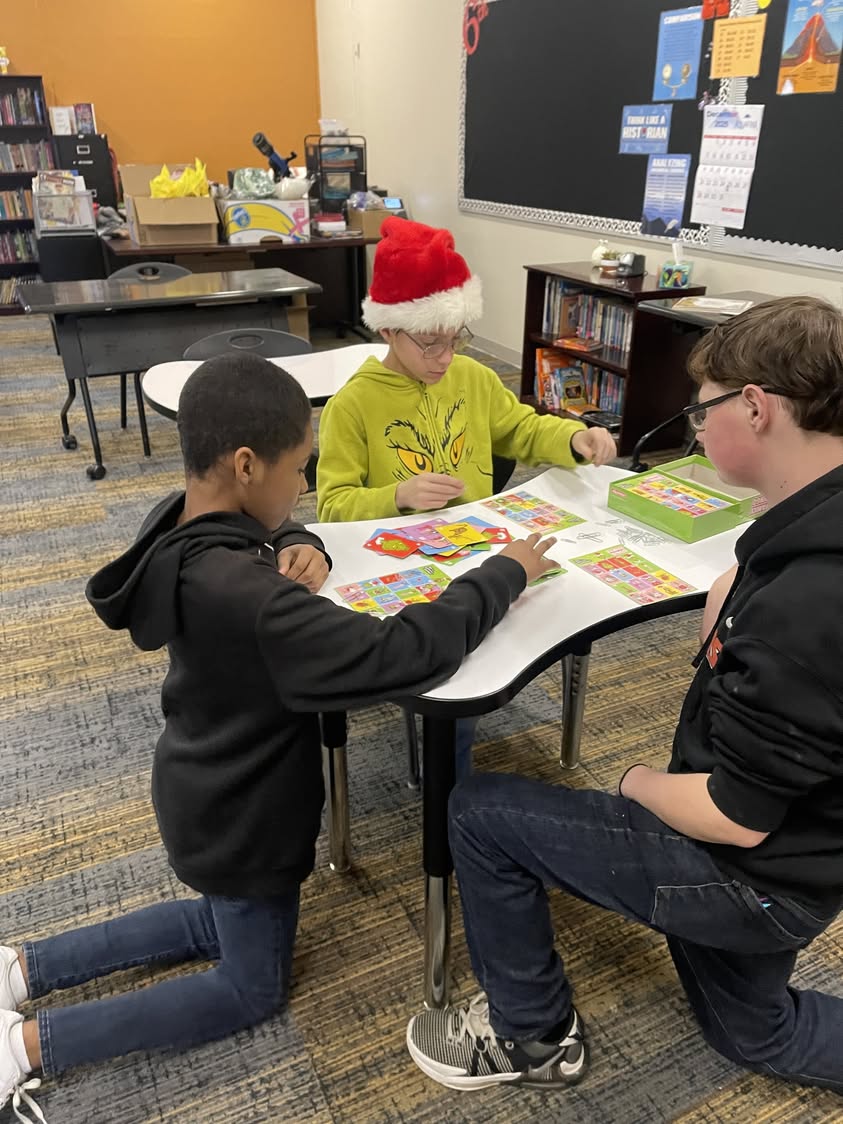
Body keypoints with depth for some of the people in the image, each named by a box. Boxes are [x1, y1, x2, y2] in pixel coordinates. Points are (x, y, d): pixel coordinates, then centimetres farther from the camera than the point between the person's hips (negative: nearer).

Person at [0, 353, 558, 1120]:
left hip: (210, 795, 8)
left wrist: (302, 550, -14)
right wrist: (506, 573, -26)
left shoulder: (180, 529, -10)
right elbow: (399, 656, -40)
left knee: (222, 926, 32)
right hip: (242, 819, -8)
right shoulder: (247, 600, -39)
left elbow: (271, 532, 10)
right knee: (253, 988, 18)